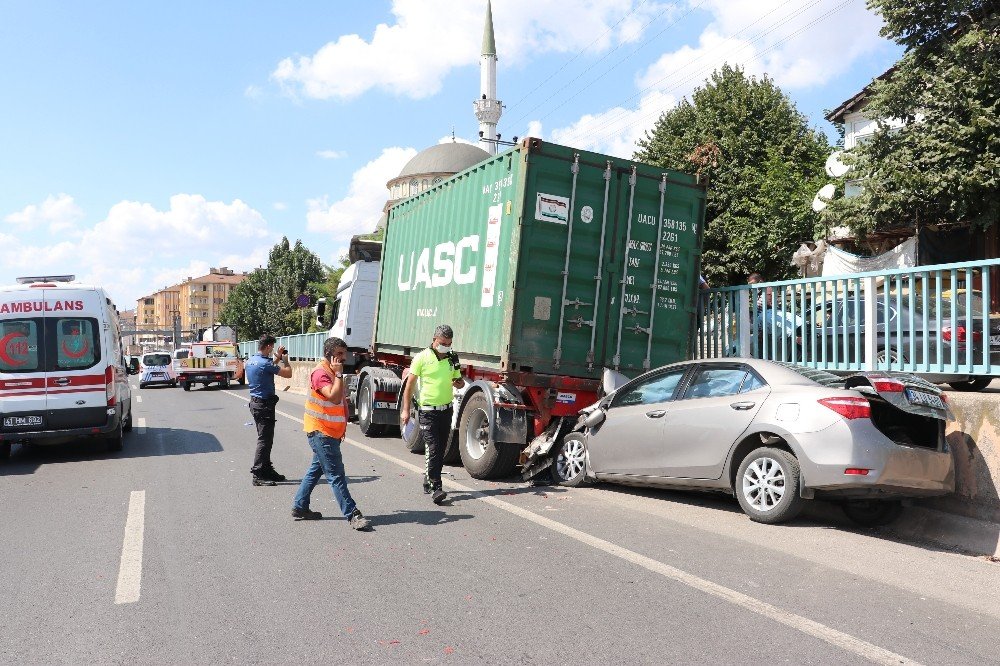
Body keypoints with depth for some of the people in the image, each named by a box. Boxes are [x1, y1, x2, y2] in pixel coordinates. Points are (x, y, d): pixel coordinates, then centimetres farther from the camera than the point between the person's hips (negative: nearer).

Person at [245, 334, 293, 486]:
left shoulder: (250, 362, 9)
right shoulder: (265, 363, -20)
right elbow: (288, 374, -14)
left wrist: (277, 359, 22)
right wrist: (284, 360, 2)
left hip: (255, 402, 10)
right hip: (265, 404, -10)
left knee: (265, 438, 17)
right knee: (264, 440, -6)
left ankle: (267, 470, 24)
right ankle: (258, 475, -4)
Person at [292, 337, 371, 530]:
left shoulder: (333, 372, 14)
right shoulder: (321, 373, -17)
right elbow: (334, 397, -30)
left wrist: (343, 426, 19)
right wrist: (338, 374, -24)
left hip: (330, 432, 10)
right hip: (320, 432, -10)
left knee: (316, 469, 17)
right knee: (336, 475, -9)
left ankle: (300, 507, 28)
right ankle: (353, 515, -10)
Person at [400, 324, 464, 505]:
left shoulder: (452, 358, 7)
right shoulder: (422, 358, -7)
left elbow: (459, 380, 19)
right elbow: (409, 385, -4)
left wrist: (458, 383, -7)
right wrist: (405, 410, -8)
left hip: (446, 409, 5)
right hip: (428, 410, -5)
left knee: (440, 450, 12)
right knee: (432, 449, -11)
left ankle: (428, 482, 26)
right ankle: (435, 488, -12)